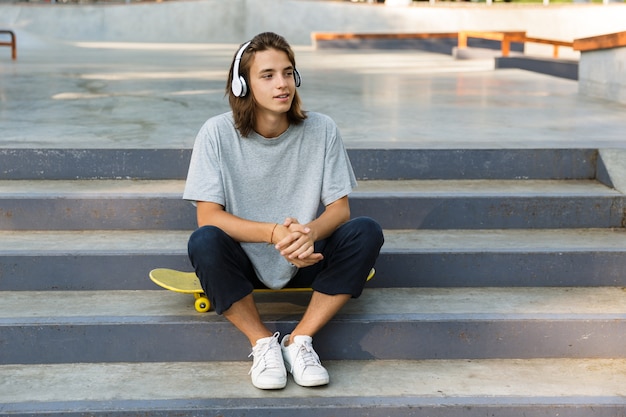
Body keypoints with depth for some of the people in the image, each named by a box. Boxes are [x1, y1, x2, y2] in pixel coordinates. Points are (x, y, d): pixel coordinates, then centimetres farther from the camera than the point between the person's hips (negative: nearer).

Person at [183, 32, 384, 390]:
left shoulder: (322, 129, -7)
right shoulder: (218, 133, -12)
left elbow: (339, 208, -7)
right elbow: (208, 215, -16)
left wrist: (309, 232, -31)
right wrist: (274, 233, -33)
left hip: (306, 261, 2)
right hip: (244, 262, -1)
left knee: (367, 232, -23)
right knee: (204, 242, -33)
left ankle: (300, 341, -15)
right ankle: (263, 343, -13)